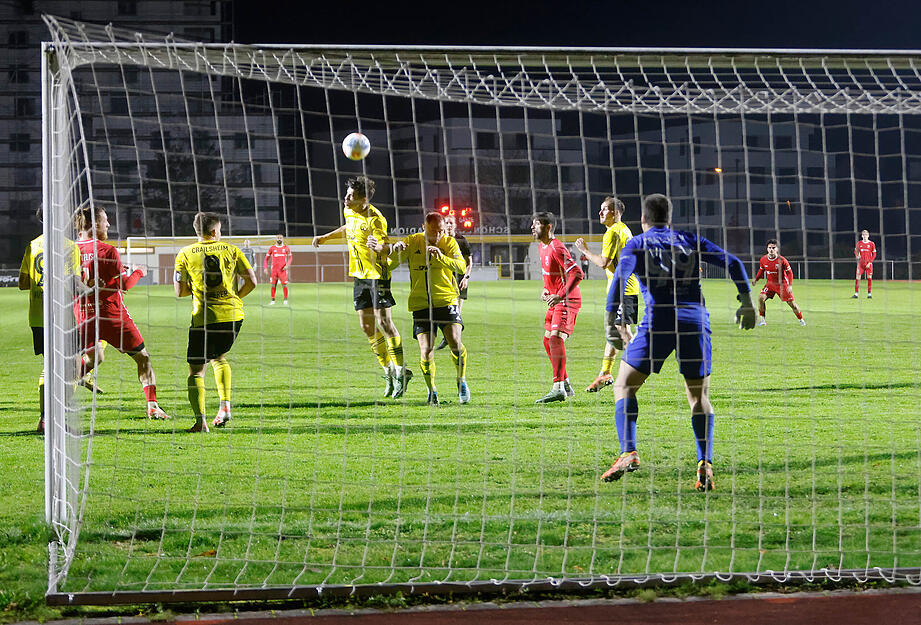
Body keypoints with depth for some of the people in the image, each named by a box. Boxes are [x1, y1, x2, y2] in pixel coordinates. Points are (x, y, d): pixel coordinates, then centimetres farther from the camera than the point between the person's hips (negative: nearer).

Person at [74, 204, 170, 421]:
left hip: (83, 316, 5)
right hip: (111, 314, -5)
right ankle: (152, 406, 2)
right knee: (142, 358, 8)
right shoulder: (107, 251, -14)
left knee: (93, 358, 26)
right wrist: (138, 272, 6)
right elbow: (124, 284, -13)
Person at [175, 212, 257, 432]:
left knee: (196, 370, 2)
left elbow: (180, 291, 2)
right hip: (233, 314, 3)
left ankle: (200, 419, -16)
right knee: (219, 356, 28)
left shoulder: (185, 254, 4)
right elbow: (251, 281, 4)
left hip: (204, 318, -3)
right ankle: (225, 405, 12)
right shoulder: (231, 250, 7)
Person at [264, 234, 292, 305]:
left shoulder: (286, 248, 5)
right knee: (273, 285, 2)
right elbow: (266, 259, 11)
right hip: (274, 270, 1)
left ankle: (285, 300, 3)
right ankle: (273, 300, 9)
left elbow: (290, 258, 5)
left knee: (284, 285, -6)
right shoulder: (272, 248, 7)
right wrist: (265, 268, 0)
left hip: (282, 270, -1)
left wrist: (287, 265, -13)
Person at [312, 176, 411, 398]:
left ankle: (400, 371, -2)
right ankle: (389, 371, 15)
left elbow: (387, 247, -25)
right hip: (360, 275, 8)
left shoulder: (374, 219, -19)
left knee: (384, 323, -12)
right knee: (367, 327, 6)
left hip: (377, 274, -8)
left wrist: (378, 246, -47)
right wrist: (326, 237, 30)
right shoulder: (349, 211, 5)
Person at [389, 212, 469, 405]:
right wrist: (396, 252, -19)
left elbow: (462, 267, -13)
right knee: (426, 351, -8)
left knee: (455, 342, -17)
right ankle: (432, 391, 12)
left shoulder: (449, 242, 1)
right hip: (421, 304, 1)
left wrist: (441, 257, -28)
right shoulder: (412, 242, 3)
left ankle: (462, 382, 7)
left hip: (447, 300, -1)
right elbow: (388, 266, 2)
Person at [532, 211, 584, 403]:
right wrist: (546, 289, 12)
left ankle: (558, 389, -27)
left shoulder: (556, 248, -18)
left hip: (567, 301, -11)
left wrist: (561, 296, -29)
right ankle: (566, 386, 21)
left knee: (556, 339, -21)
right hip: (555, 301, 11)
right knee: (548, 342, 12)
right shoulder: (541, 247, 13)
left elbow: (577, 273, -25)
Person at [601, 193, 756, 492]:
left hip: (658, 321, -2)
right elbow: (732, 262, 11)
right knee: (699, 397, 12)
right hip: (696, 320, 3)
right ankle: (705, 464, -5)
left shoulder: (637, 244, 11)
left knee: (624, 386, 11)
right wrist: (747, 302, 14)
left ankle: (628, 453, -8)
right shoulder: (690, 241, 19)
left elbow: (621, 274, -8)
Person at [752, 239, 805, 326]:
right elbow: (761, 270, 11)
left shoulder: (782, 260, -19)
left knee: (792, 303, 0)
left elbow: (789, 272, -10)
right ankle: (762, 320, -9)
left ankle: (801, 320, 21)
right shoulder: (763, 259, -7)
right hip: (770, 283, 3)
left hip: (782, 284, -3)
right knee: (761, 298, -18)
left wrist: (790, 285, -18)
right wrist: (756, 279, -4)